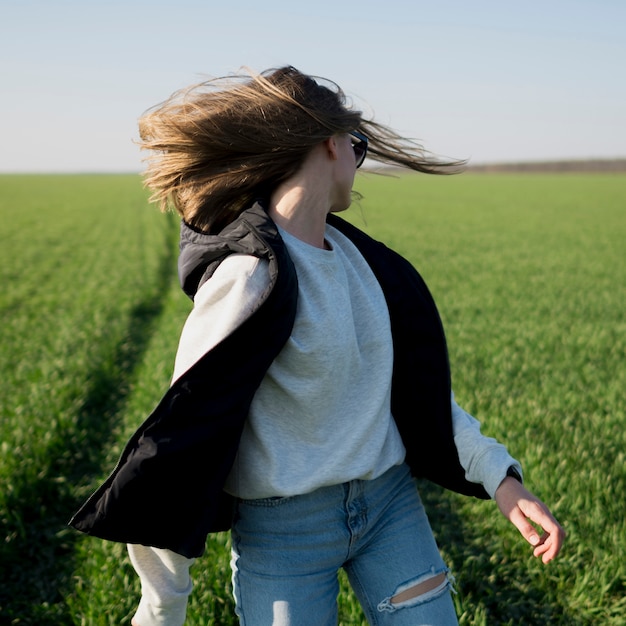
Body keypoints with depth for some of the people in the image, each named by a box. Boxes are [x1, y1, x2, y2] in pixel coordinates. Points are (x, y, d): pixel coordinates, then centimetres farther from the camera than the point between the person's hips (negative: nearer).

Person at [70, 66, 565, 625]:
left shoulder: (352, 250, 2)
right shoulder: (252, 275, -22)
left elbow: (415, 379, 7)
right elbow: (182, 429, -20)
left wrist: (499, 475, 0)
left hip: (392, 502, 6)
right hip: (283, 530, -6)